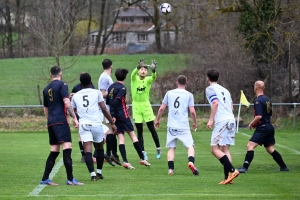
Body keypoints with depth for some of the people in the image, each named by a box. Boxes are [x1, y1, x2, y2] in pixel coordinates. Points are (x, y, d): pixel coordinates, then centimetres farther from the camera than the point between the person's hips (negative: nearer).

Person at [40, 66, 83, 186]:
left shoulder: (46, 89, 18)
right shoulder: (62, 85, -3)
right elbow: (67, 103, -13)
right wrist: (75, 118, -12)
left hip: (51, 122, 8)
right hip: (61, 121, -7)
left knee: (54, 151, 12)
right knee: (67, 148, -13)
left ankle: (45, 179, 10)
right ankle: (70, 179, -21)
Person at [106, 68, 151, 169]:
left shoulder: (111, 87, 10)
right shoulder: (122, 88, -10)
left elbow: (107, 101, 16)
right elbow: (116, 101, -20)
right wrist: (114, 116, -16)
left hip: (115, 116, 6)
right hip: (122, 115, -6)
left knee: (121, 138, 2)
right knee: (133, 135, 3)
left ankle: (125, 162, -8)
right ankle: (142, 159, 5)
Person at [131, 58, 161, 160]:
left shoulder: (148, 80, -3)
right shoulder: (134, 78, -4)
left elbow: (153, 77, -26)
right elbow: (133, 73, -27)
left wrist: (153, 70, -48)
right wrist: (138, 66, -49)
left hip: (146, 105, 0)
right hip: (136, 106, 0)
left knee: (152, 129, 3)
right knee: (139, 131, 4)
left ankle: (158, 148, 19)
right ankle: (143, 152, 9)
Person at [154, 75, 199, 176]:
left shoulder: (169, 93, 7)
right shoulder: (189, 95, 1)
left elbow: (162, 108, 7)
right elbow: (192, 111, -3)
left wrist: (157, 120, 21)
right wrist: (195, 123, 13)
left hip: (171, 126, 2)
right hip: (184, 126, -2)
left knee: (171, 148, 10)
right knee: (190, 146, 4)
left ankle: (170, 169, -1)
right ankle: (191, 162, -22)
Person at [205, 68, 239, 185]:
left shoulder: (210, 89, 2)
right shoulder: (224, 90, 23)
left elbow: (215, 102, -13)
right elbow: (231, 106, 20)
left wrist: (211, 120, -13)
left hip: (221, 121, -8)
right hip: (231, 120, 8)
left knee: (214, 149, -6)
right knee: (225, 149, 8)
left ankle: (232, 171, -19)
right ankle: (228, 177, 0)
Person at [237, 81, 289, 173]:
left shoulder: (258, 101, -14)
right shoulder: (267, 99, 14)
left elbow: (259, 116, -23)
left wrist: (251, 124, -7)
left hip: (262, 127, -9)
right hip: (269, 126, 9)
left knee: (250, 145, -13)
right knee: (270, 149, 16)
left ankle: (245, 167, -22)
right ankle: (283, 167, 18)